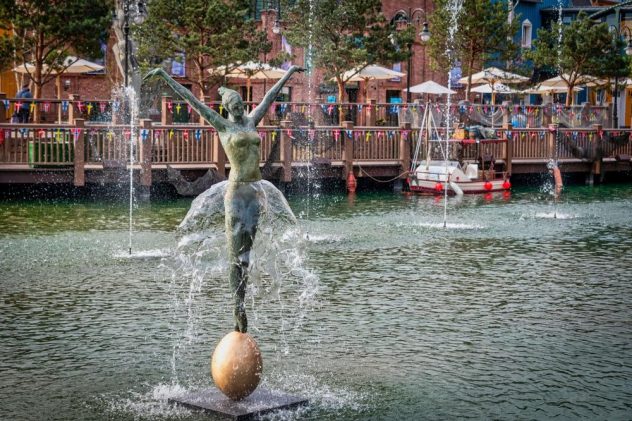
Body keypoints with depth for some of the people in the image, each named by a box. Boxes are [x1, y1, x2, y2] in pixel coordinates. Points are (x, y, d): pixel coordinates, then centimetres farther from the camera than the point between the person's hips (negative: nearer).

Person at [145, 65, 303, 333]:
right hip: (236, 192, -6)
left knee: (246, 253, 5)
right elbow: (190, 99, -3)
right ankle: (239, 305, 0)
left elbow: (270, 96, 27)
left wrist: (288, 74, 39)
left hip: (254, 192, 6)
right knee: (235, 252, -3)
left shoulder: (251, 121, 15)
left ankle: (240, 307, 7)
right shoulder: (222, 126, 0)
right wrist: (165, 76, -5)